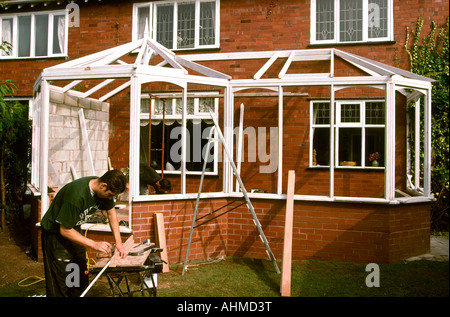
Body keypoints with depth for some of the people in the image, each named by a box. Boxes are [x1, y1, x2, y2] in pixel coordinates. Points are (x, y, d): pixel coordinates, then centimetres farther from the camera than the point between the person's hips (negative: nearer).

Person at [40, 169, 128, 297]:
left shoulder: (104, 190, -11)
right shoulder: (77, 195, -35)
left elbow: (111, 212, 6)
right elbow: (65, 230, -27)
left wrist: (118, 242, 0)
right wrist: (94, 244, -28)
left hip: (74, 230, 8)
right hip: (55, 233, -8)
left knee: (82, 276, 10)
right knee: (59, 283, -7)